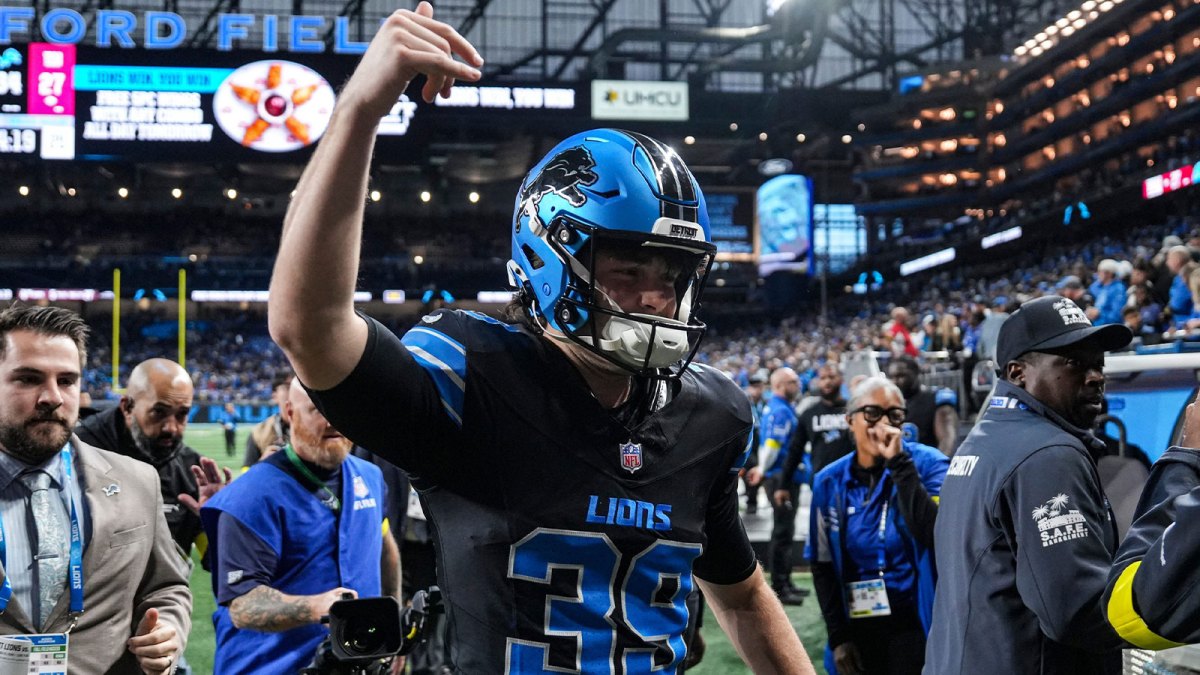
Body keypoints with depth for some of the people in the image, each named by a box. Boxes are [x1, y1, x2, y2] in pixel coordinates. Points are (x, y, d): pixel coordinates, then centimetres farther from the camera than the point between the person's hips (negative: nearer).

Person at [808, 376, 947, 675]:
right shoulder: (830, 482, 1)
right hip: (857, 631, 3)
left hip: (917, 628, -3)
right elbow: (822, 565, 7)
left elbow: (932, 534, -23)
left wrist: (899, 462, -23)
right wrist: (838, 637, 3)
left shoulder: (928, 464, -7)